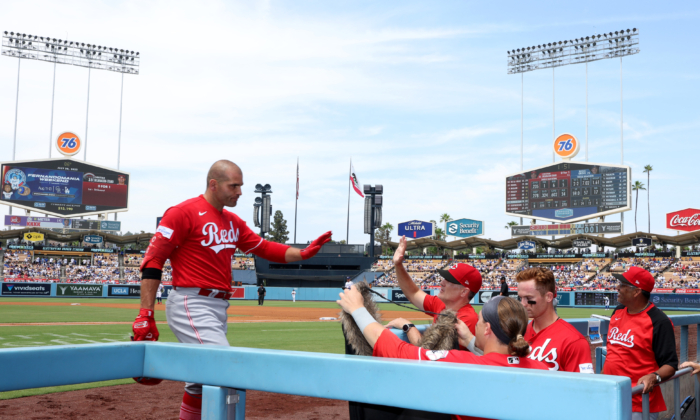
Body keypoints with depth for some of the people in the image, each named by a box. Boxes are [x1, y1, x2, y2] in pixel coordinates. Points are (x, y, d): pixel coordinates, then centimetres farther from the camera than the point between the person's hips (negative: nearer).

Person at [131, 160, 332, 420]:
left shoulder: (233, 222, 15)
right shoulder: (184, 212, -9)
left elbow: (264, 249, 15)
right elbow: (152, 262, -11)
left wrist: (302, 254, -1)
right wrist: (145, 315, -17)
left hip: (219, 309, 8)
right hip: (191, 306, -8)